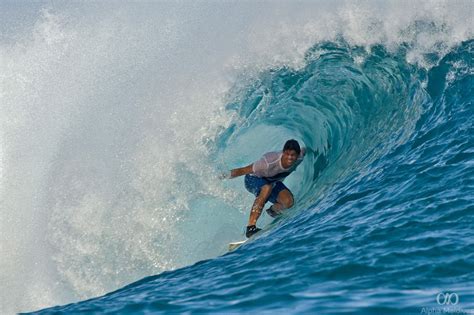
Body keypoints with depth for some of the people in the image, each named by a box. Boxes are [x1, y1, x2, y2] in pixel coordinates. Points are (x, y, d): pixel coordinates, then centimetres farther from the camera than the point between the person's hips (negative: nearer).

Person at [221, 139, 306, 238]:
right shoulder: (269, 163, -40)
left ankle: (273, 210, 17)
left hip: (273, 182, 5)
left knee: (289, 201, -21)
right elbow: (244, 170, -35)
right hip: (254, 179, -5)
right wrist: (227, 175, -43)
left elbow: (305, 149, 0)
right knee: (267, 188, -40)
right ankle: (250, 227, -40)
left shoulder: (300, 157, -25)